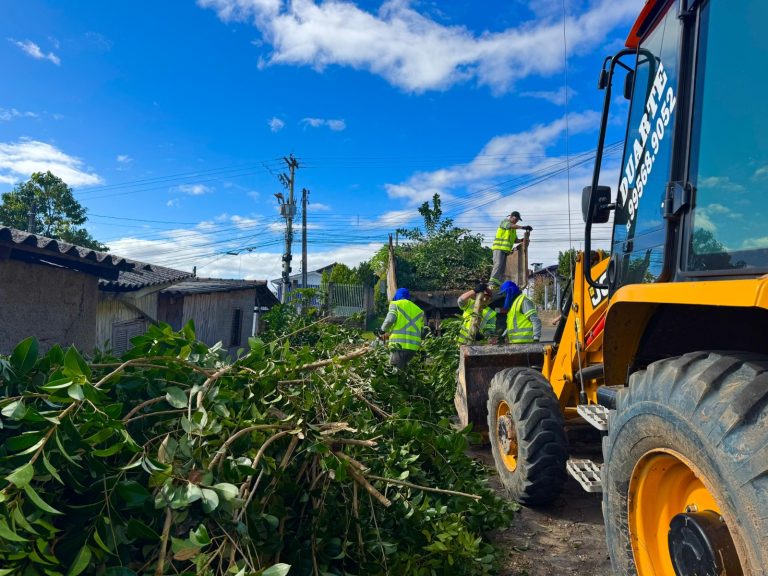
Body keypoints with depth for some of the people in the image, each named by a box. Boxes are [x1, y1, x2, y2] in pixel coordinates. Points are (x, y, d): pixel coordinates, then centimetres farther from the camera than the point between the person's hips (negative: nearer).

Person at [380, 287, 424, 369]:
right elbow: (421, 329, 15)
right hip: (414, 346, 5)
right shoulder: (419, 310, 22)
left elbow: (390, 320, -8)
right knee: (403, 368, 16)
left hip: (399, 344, -5)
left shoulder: (395, 304, 8)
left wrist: (384, 330, 9)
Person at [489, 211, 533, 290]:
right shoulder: (504, 221, 0)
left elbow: (515, 240, 25)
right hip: (499, 248, -9)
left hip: (505, 250, 9)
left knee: (502, 268, 2)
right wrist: (523, 227, -31)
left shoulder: (514, 229, 26)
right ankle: (492, 283, -30)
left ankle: (497, 284, 0)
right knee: (498, 265, -22)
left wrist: (522, 240, 6)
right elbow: (511, 226, -23)